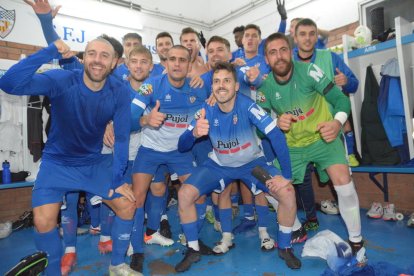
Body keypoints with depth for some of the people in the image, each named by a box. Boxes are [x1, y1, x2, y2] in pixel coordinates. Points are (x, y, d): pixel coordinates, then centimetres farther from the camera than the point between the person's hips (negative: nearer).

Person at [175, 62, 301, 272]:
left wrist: (286, 175, -31)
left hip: (252, 162, -1)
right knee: (184, 194, -15)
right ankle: (193, 250, 8)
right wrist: (194, 133, -41)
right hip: (218, 165, 2)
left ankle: (285, 248, 6)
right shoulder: (206, 110, -18)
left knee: (287, 192, -21)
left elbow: (276, 136, -27)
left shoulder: (247, 106, -26)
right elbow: (181, 147, -18)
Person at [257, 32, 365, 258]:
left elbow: (340, 99, -13)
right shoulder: (265, 86, -8)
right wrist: (277, 123, -26)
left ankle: (356, 240, 1)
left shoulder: (307, 71, -15)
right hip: (292, 145, 3)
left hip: (322, 137, -3)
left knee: (342, 181, -23)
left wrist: (337, 122, -33)